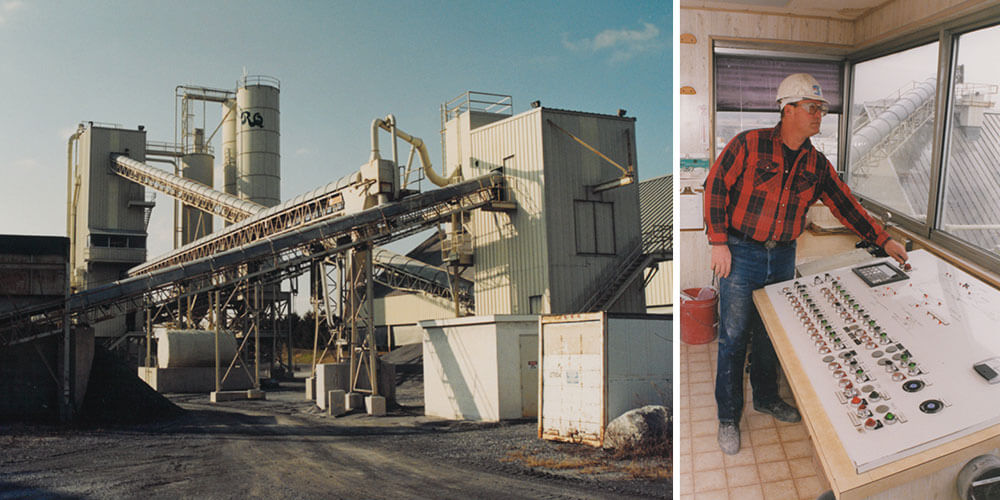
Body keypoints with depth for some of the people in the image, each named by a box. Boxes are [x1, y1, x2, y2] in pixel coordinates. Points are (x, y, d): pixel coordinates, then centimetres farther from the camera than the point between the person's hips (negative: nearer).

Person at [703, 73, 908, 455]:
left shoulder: (816, 164, 6)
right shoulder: (749, 144, -10)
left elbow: (844, 204, 11)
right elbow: (716, 186, -9)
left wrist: (883, 240, 8)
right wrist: (719, 241, -14)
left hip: (783, 258, 5)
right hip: (741, 255, -5)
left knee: (771, 335, 16)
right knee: (734, 337, 1)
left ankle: (766, 398, 37)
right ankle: (728, 416, 13)